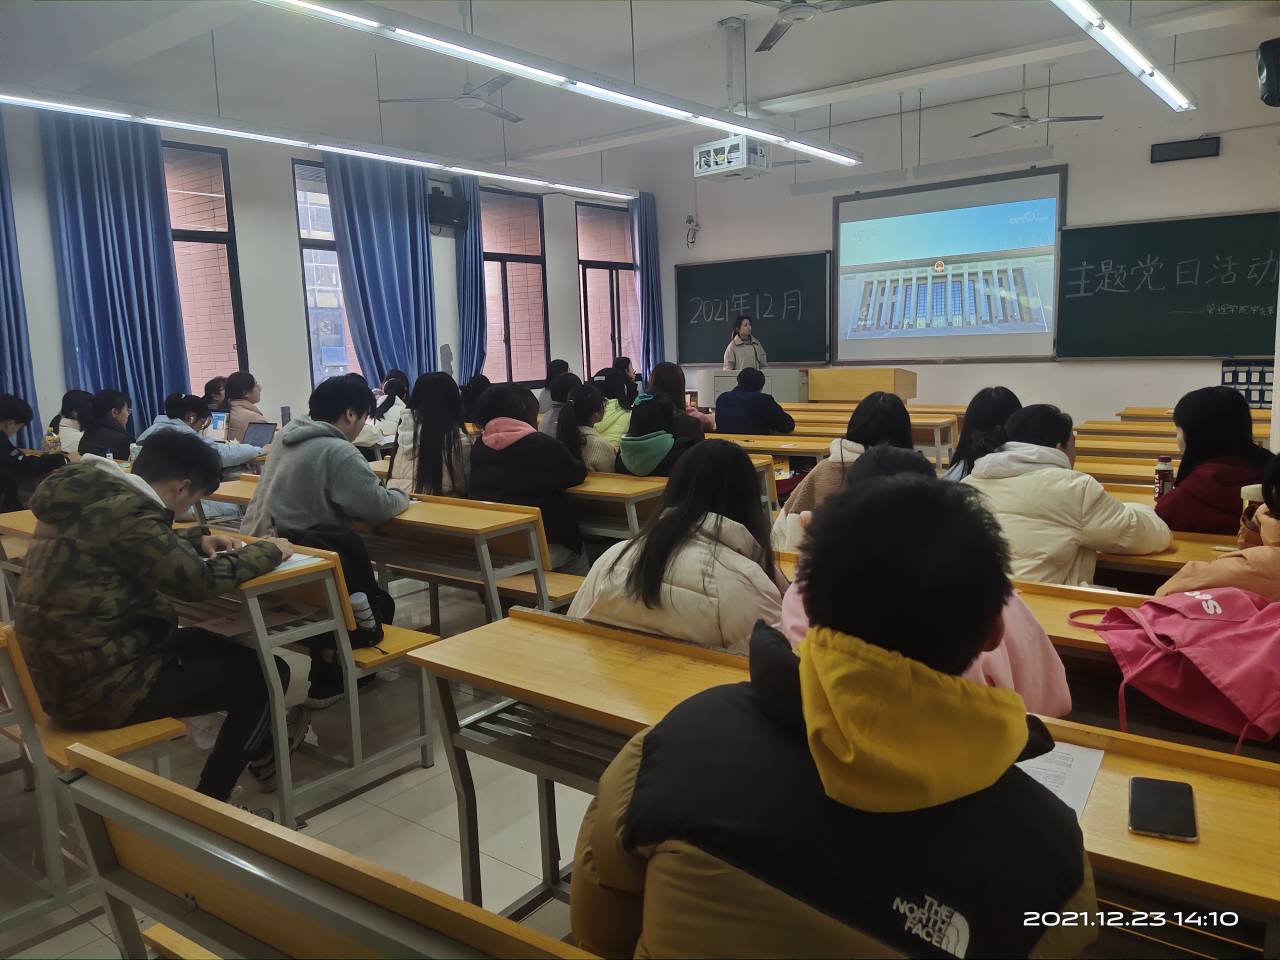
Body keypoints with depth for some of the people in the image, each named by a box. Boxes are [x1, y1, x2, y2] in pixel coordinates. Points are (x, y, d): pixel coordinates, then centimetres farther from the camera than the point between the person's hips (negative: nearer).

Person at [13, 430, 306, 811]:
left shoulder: (92, 495, 7)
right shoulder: (124, 510, -23)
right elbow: (199, 580, -23)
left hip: (65, 670, 10)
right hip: (97, 685, -10)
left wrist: (198, 540, 12)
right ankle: (206, 805, 13)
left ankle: (259, 745, 39)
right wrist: (269, 550, -9)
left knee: (210, 643, 25)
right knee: (268, 672, 0)